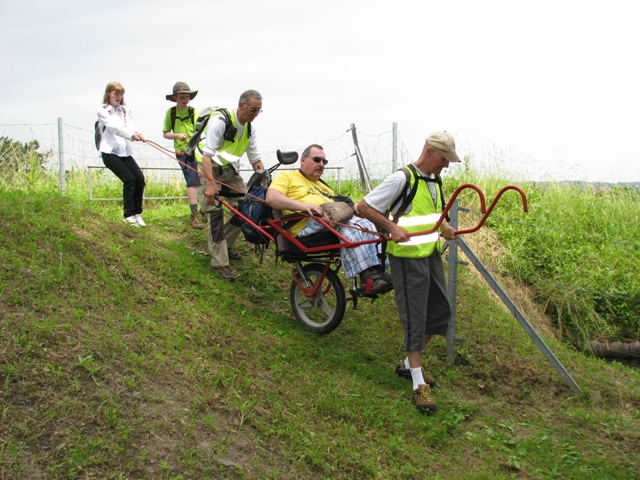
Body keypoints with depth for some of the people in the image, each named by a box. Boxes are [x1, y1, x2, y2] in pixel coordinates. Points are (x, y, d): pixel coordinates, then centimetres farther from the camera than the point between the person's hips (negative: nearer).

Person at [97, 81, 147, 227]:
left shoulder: (125, 110, 17)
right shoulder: (102, 110, 2)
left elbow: (130, 125, -1)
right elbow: (114, 127, -14)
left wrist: (136, 133, -26)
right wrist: (131, 135, -29)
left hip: (125, 151, 5)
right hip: (110, 151, -5)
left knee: (140, 178, -11)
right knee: (129, 179, -17)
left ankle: (137, 213, 1)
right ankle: (129, 215, -8)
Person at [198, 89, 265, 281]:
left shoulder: (250, 128, -4)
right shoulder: (220, 121, -25)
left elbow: (255, 158, 3)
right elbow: (207, 154, -31)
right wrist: (210, 184, -41)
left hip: (227, 168, 7)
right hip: (208, 168, -7)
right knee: (215, 212, -16)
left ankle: (225, 245, 18)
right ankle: (219, 263, -12)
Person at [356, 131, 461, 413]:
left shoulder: (434, 182, 12)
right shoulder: (402, 179, -14)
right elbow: (364, 207, -14)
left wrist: (443, 227, 9)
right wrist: (392, 228, -24)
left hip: (431, 254, 9)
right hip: (408, 257, -9)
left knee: (440, 311, 14)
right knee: (414, 318, -5)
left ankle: (409, 365, 30)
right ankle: (419, 385, 3)